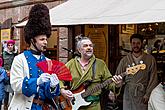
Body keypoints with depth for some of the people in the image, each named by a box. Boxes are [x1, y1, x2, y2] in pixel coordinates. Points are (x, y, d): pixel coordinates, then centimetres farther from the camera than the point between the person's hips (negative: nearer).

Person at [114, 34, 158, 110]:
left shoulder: (150, 59, 2)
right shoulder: (125, 60, 6)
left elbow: (153, 79, 0)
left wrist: (148, 94, -7)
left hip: (143, 94, -1)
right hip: (128, 94, 2)